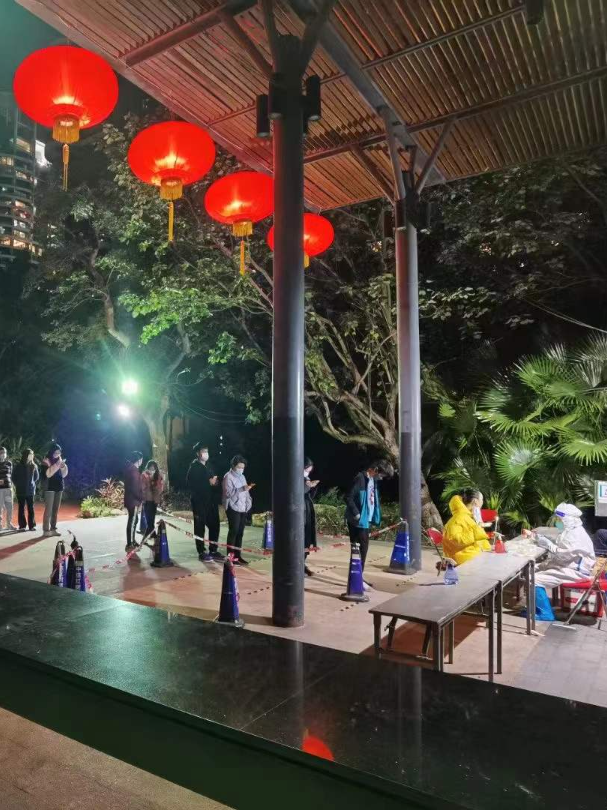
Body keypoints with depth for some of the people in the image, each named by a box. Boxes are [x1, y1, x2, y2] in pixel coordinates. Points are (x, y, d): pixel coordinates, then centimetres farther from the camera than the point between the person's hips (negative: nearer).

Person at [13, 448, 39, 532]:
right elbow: (14, 477, 2)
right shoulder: (18, 466, -5)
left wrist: (32, 484, 7)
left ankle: (32, 525, 8)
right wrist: (18, 485, 2)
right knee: (21, 508, 3)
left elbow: (36, 477, 14)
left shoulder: (34, 466, 2)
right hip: (21, 491, -2)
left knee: (31, 508, 3)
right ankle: (22, 526, 7)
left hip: (30, 490, 2)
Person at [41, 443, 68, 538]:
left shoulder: (59, 460, 12)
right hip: (50, 488, -6)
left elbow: (64, 475, 14)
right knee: (48, 509, -7)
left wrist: (63, 466, -5)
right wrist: (57, 465, -21)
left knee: (56, 509, 7)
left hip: (59, 487, 6)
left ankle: (53, 529, 12)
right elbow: (48, 474, -18)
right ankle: (46, 530, -4)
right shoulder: (46, 461, -6)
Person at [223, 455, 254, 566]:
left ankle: (238, 555, 13)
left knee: (240, 533, 7)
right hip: (233, 508, -7)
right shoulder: (228, 477, -6)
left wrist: (248, 503, 7)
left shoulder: (242, 477, 18)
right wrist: (243, 489, -25)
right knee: (233, 532, -8)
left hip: (243, 509, 7)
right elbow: (228, 493, -17)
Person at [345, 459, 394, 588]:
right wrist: (357, 514, -21)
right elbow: (348, 498, -21)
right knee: (361, 549, -4)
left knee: (362, 549, 13)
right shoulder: (360, 479, -18)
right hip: (358, 521, -9)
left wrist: (375, 517, 11)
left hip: (365, 520, 9)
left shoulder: (373, 480, 10)